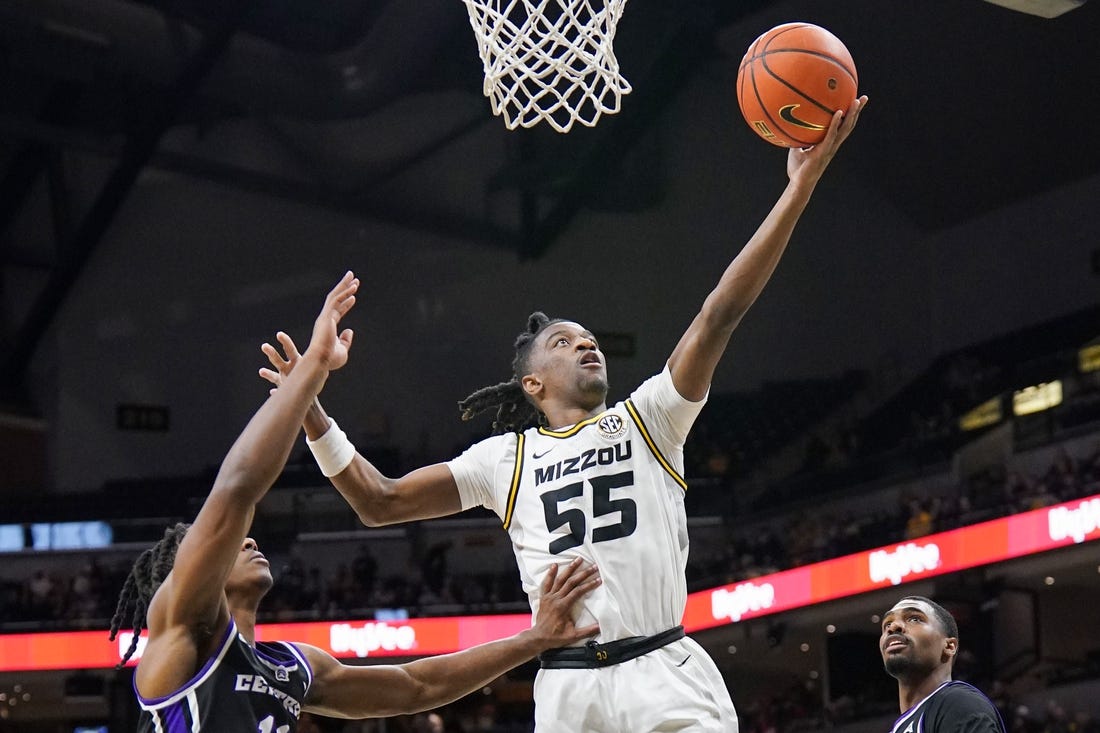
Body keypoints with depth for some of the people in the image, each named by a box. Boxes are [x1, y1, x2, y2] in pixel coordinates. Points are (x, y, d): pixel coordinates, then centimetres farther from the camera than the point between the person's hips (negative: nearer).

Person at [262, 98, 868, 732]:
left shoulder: (646, 419, 11)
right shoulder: (504, 459, 16)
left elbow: (719, 315, 1)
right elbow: (380, 502, 16)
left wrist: (800, 185, -9)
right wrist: (311, 410, 4)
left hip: (665, 675, -1)